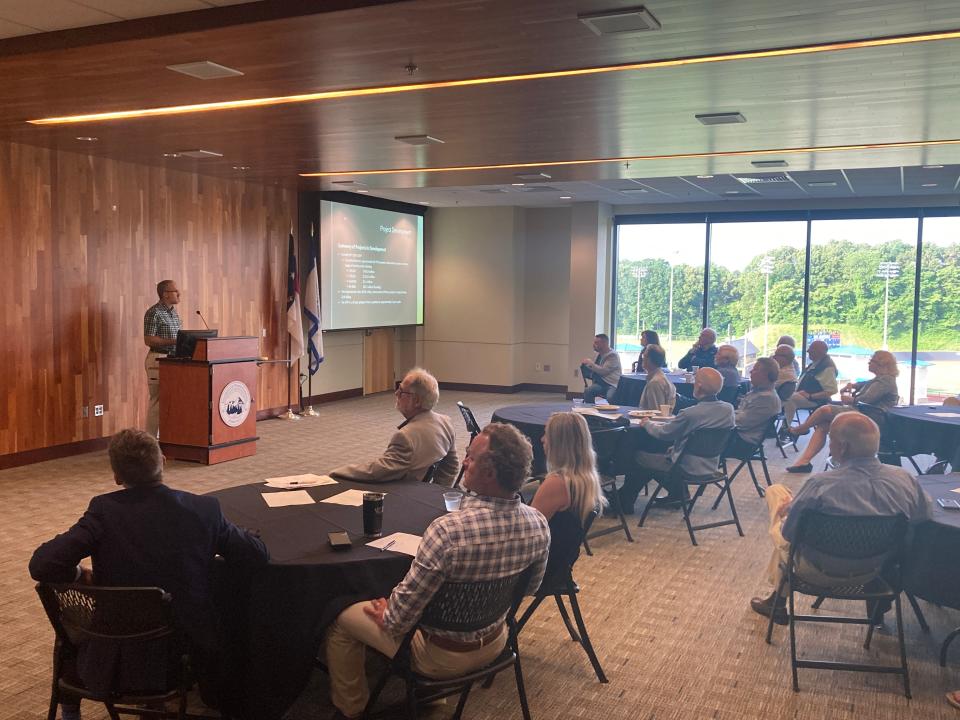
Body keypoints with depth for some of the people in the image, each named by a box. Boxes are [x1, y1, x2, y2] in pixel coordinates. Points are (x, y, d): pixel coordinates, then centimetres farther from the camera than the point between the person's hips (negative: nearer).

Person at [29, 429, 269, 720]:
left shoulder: (104, 510, -17)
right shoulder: (204, 509, -12)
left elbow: (41, 565, -23)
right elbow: (258, 556, -3)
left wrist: (79, 574, -1)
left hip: (116, 664, -1)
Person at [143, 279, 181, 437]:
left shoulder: (174, 312, 15)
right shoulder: (154, 313, -11)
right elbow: (148, 340, -15)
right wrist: (173, 341, -21)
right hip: (158, 360, -8)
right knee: (157, 401, -5)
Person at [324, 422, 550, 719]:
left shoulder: (448, 530, -37)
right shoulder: (538, 523, -18)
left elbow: (403, 613, -27)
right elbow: (530, 587, 2)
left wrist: (385, 617, -5)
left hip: (440, 656, -6)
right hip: (494, 645, 6)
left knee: (341, 617, 14)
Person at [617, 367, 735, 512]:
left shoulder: (689, 414, -29)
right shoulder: (729, 409, -9)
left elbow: (663, 433, -11)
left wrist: (647, 423, 10)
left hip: (688, 469, -7)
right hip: (711, 466, 7)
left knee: (639, 457, 11)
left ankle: (625, 502, 25)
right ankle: (677, 492, 30)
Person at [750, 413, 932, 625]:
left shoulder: (820, 485, -33)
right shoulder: (906, 479, -21)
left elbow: (788, 534, -19)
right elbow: (925, 516, -1)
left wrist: (787, 509, 3)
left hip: (824, 574, -5)